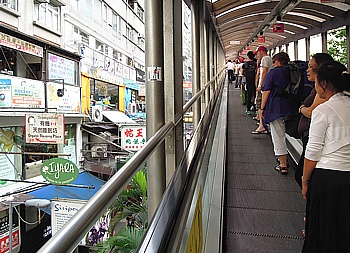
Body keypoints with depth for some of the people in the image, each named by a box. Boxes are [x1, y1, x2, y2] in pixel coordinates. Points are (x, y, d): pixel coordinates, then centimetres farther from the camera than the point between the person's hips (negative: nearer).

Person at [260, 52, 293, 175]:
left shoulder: (273, 72, -6)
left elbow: (267, 91, -11)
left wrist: (262, 108, -6)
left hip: (275, 108, -6)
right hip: (290, 108, 6)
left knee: (278, 136, -1)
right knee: (284, 133, 20)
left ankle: (283, 165, 0)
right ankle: (283, 157, 33)